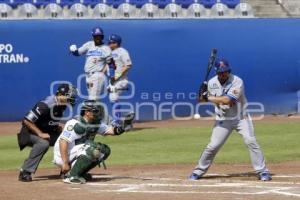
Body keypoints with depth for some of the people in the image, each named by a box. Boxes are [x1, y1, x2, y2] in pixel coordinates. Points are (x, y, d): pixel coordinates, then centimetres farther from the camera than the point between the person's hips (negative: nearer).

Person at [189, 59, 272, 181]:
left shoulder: (237, 82, -20)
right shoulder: (212, 83, -5)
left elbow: (227, 100, -30)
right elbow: (202, 99, 5)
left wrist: (208, 98, -25)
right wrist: (202, 93, -18)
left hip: (241, 117, -2)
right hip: (223, 120, 3)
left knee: (251, 141, -16)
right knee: (213, 146, -2)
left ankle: (262, 171, -9)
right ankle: (199, 171, 14)